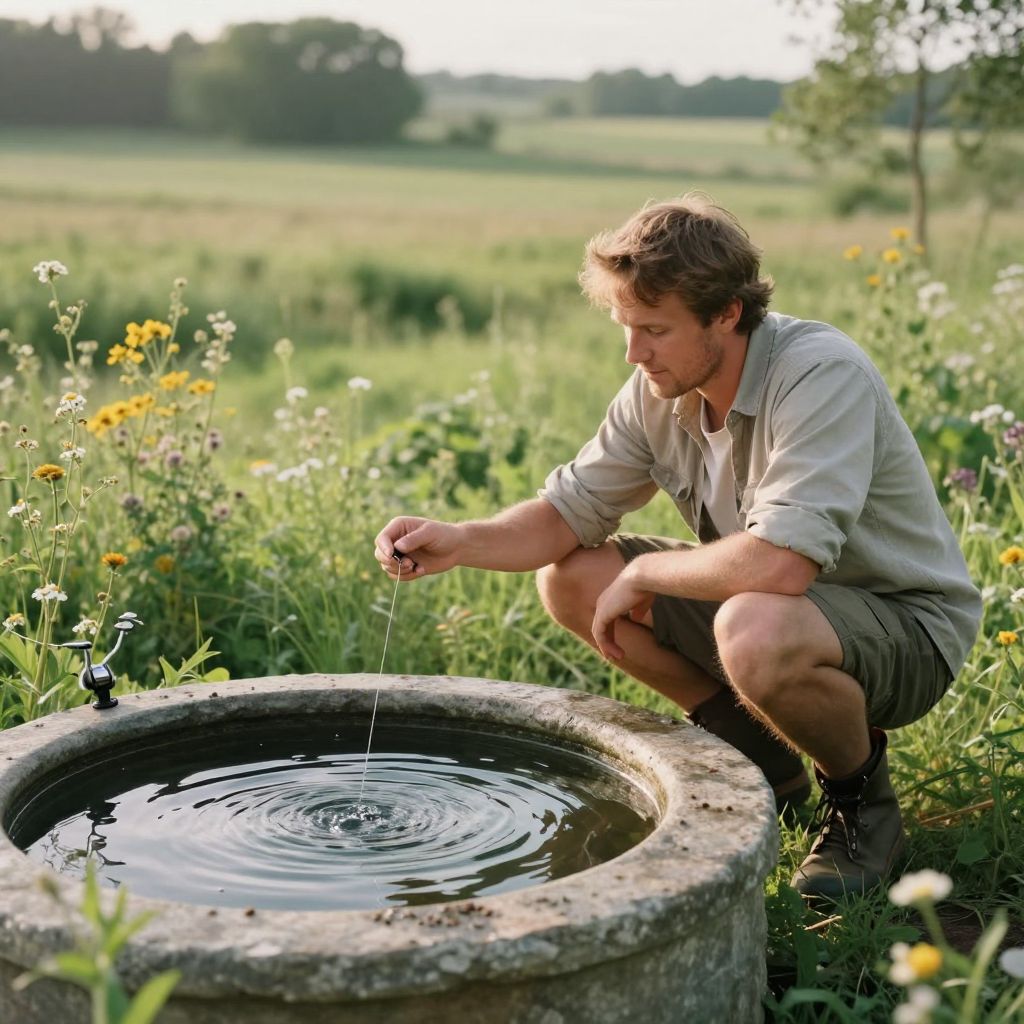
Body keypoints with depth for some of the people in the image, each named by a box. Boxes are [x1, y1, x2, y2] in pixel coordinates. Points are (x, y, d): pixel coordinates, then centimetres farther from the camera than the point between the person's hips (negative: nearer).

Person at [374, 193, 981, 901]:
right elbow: (571, 511, 1)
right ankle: (762, 759, 10)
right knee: (570, 579, -3)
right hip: (785, 605, 8)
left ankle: (862, 797, -6)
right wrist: (459, 542, -18)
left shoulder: (822, 375, -29)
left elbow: (779, 563, -39)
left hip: (910, 627, -8)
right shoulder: (660, 391, -6)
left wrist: (644, 574, -23)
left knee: (755, 633, -40)